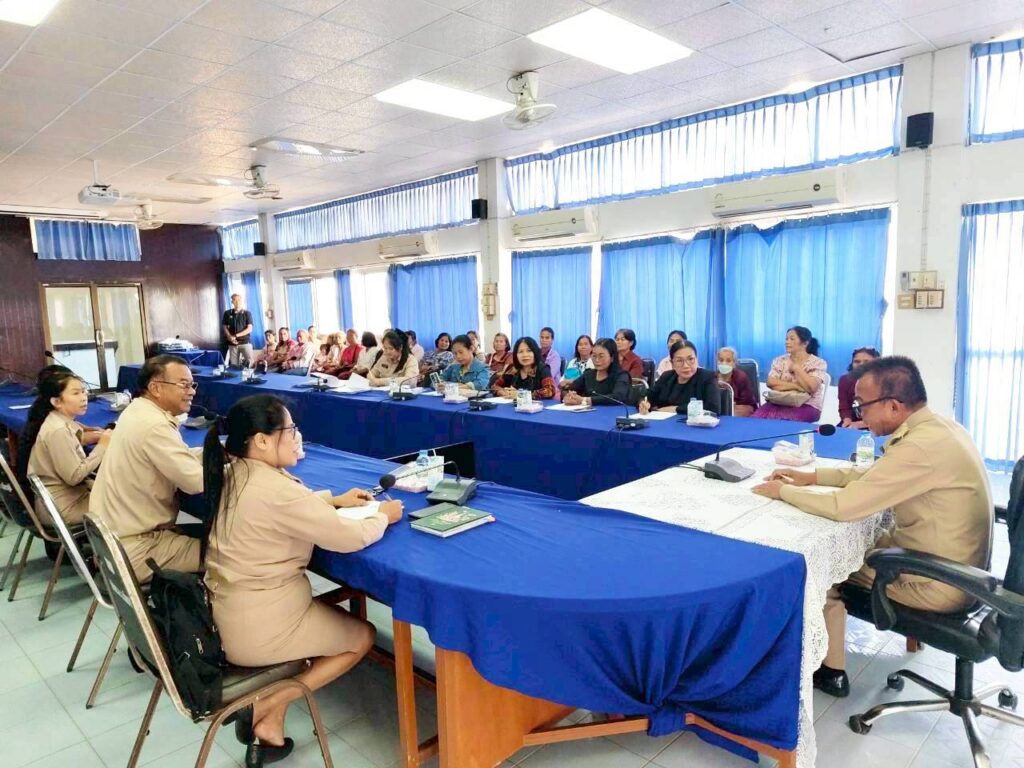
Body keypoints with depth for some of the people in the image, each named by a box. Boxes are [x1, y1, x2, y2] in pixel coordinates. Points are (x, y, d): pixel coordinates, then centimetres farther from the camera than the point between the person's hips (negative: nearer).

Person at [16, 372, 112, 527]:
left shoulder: (63, 422, 4)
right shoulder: (58, 431, -23)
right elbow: (74, 476, -23)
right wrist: (101, 447, -17)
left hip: (68, 493, 8)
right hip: (61, 507, -8)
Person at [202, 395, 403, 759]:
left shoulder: (232, 475, 0)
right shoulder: (275, 489, -28)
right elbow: (350, 537, -22)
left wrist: (333, 500, 10)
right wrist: (383, 516, -3)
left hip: (223, 615, 9)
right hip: (256, 628, -8)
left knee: (329, 608, 27)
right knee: (363, 636, 12)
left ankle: (270, 706, 14)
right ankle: (269, 706, 6)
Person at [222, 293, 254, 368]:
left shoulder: (247, 313, 2)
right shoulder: (227, 313, 9)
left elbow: (249, 329, -4)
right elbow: (225, 328, 10)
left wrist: (236, 336, -11)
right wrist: (230, 337, -9)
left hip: (245, 342, -2)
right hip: (232, 343, 2)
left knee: (250, 361, -14)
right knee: (233, 365, 1)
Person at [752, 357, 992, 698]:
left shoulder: (922, 446, -30)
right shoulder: (937, 426, 1)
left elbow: (843, 506, -28)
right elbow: (874, 475, 13)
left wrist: (783, 490, -13)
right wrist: (811, 477, 5)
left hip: (938, 583, -8)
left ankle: (832, 670, 20)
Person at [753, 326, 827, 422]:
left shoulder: (818, 363, 2)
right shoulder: (780, 361, 12)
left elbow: (811, 387, -14)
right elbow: (771, 383, -4)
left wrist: (796, 368, -6)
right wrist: (797, 386, -12)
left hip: (806, 406, -3)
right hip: (779, 403, 3)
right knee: (757, 418, -28)